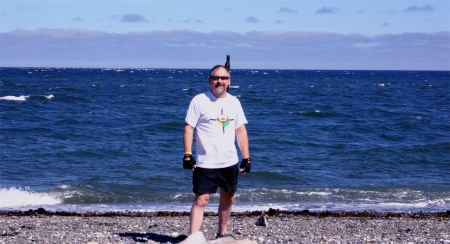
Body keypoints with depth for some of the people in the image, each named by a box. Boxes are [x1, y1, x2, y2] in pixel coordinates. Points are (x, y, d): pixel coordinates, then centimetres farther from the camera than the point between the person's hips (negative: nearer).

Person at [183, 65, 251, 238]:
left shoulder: (234, 102, 9)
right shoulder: (199, 100, -4)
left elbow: (241, 131, 13)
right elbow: (188, 128, -6)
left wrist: (246, 158, 8)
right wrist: (187, 155, -15)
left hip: (230, 163, 5)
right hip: (205, 163, -5)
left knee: (228, 198, 13)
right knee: (201, 200, -9)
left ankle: (222, 234, 29)